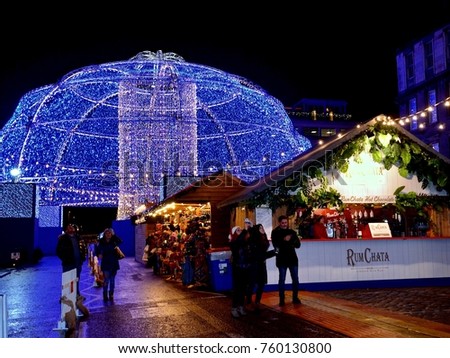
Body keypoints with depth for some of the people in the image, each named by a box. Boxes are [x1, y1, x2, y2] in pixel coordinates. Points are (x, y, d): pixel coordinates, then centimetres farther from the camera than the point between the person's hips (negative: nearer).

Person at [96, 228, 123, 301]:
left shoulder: (113, 242, -1)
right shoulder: (101, 242, -2)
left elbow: (120, 241, -19)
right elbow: (98, 250, -2)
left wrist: (114, 235, -19)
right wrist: (99, 255, -22)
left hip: (114, 263, 2)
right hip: (105, 264, -2)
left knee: (112, 280, 8)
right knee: (106, 280, -6)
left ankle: (111, 295, 19)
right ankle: (105, 295, 6)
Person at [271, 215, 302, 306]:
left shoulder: (292, 232, 8)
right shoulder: (275, 233, -1)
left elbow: (298, 245, 2)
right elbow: (276, 245, -14)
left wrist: (291, 240, -18)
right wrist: (284, 240, -28)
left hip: (292, 258, 3)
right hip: (282, 259, -3)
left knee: (295, 279, 6)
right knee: (282, 279, 1)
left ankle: (295, 297, 19)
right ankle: (281, 299, 8)